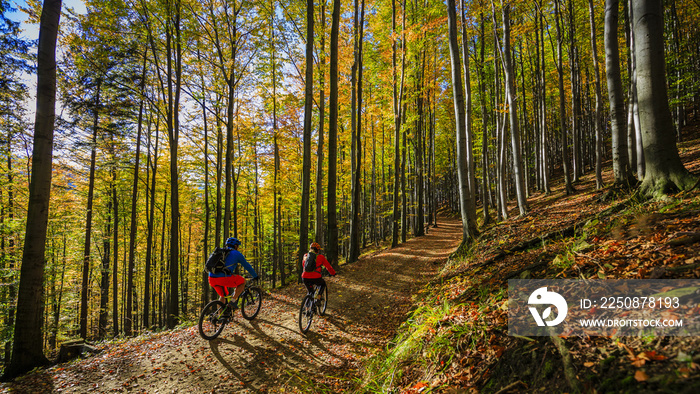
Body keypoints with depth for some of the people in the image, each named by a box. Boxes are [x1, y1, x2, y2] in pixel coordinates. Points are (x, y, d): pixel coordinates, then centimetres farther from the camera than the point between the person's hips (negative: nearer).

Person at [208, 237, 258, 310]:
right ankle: (233, 301, 9)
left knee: (223, 295, 29)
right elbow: (247, 266, 17)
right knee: (243, 281, 15)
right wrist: (255, 276, 30)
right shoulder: (237, 254, 10)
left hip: (212, 279, 7)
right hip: (224, 278, -7)